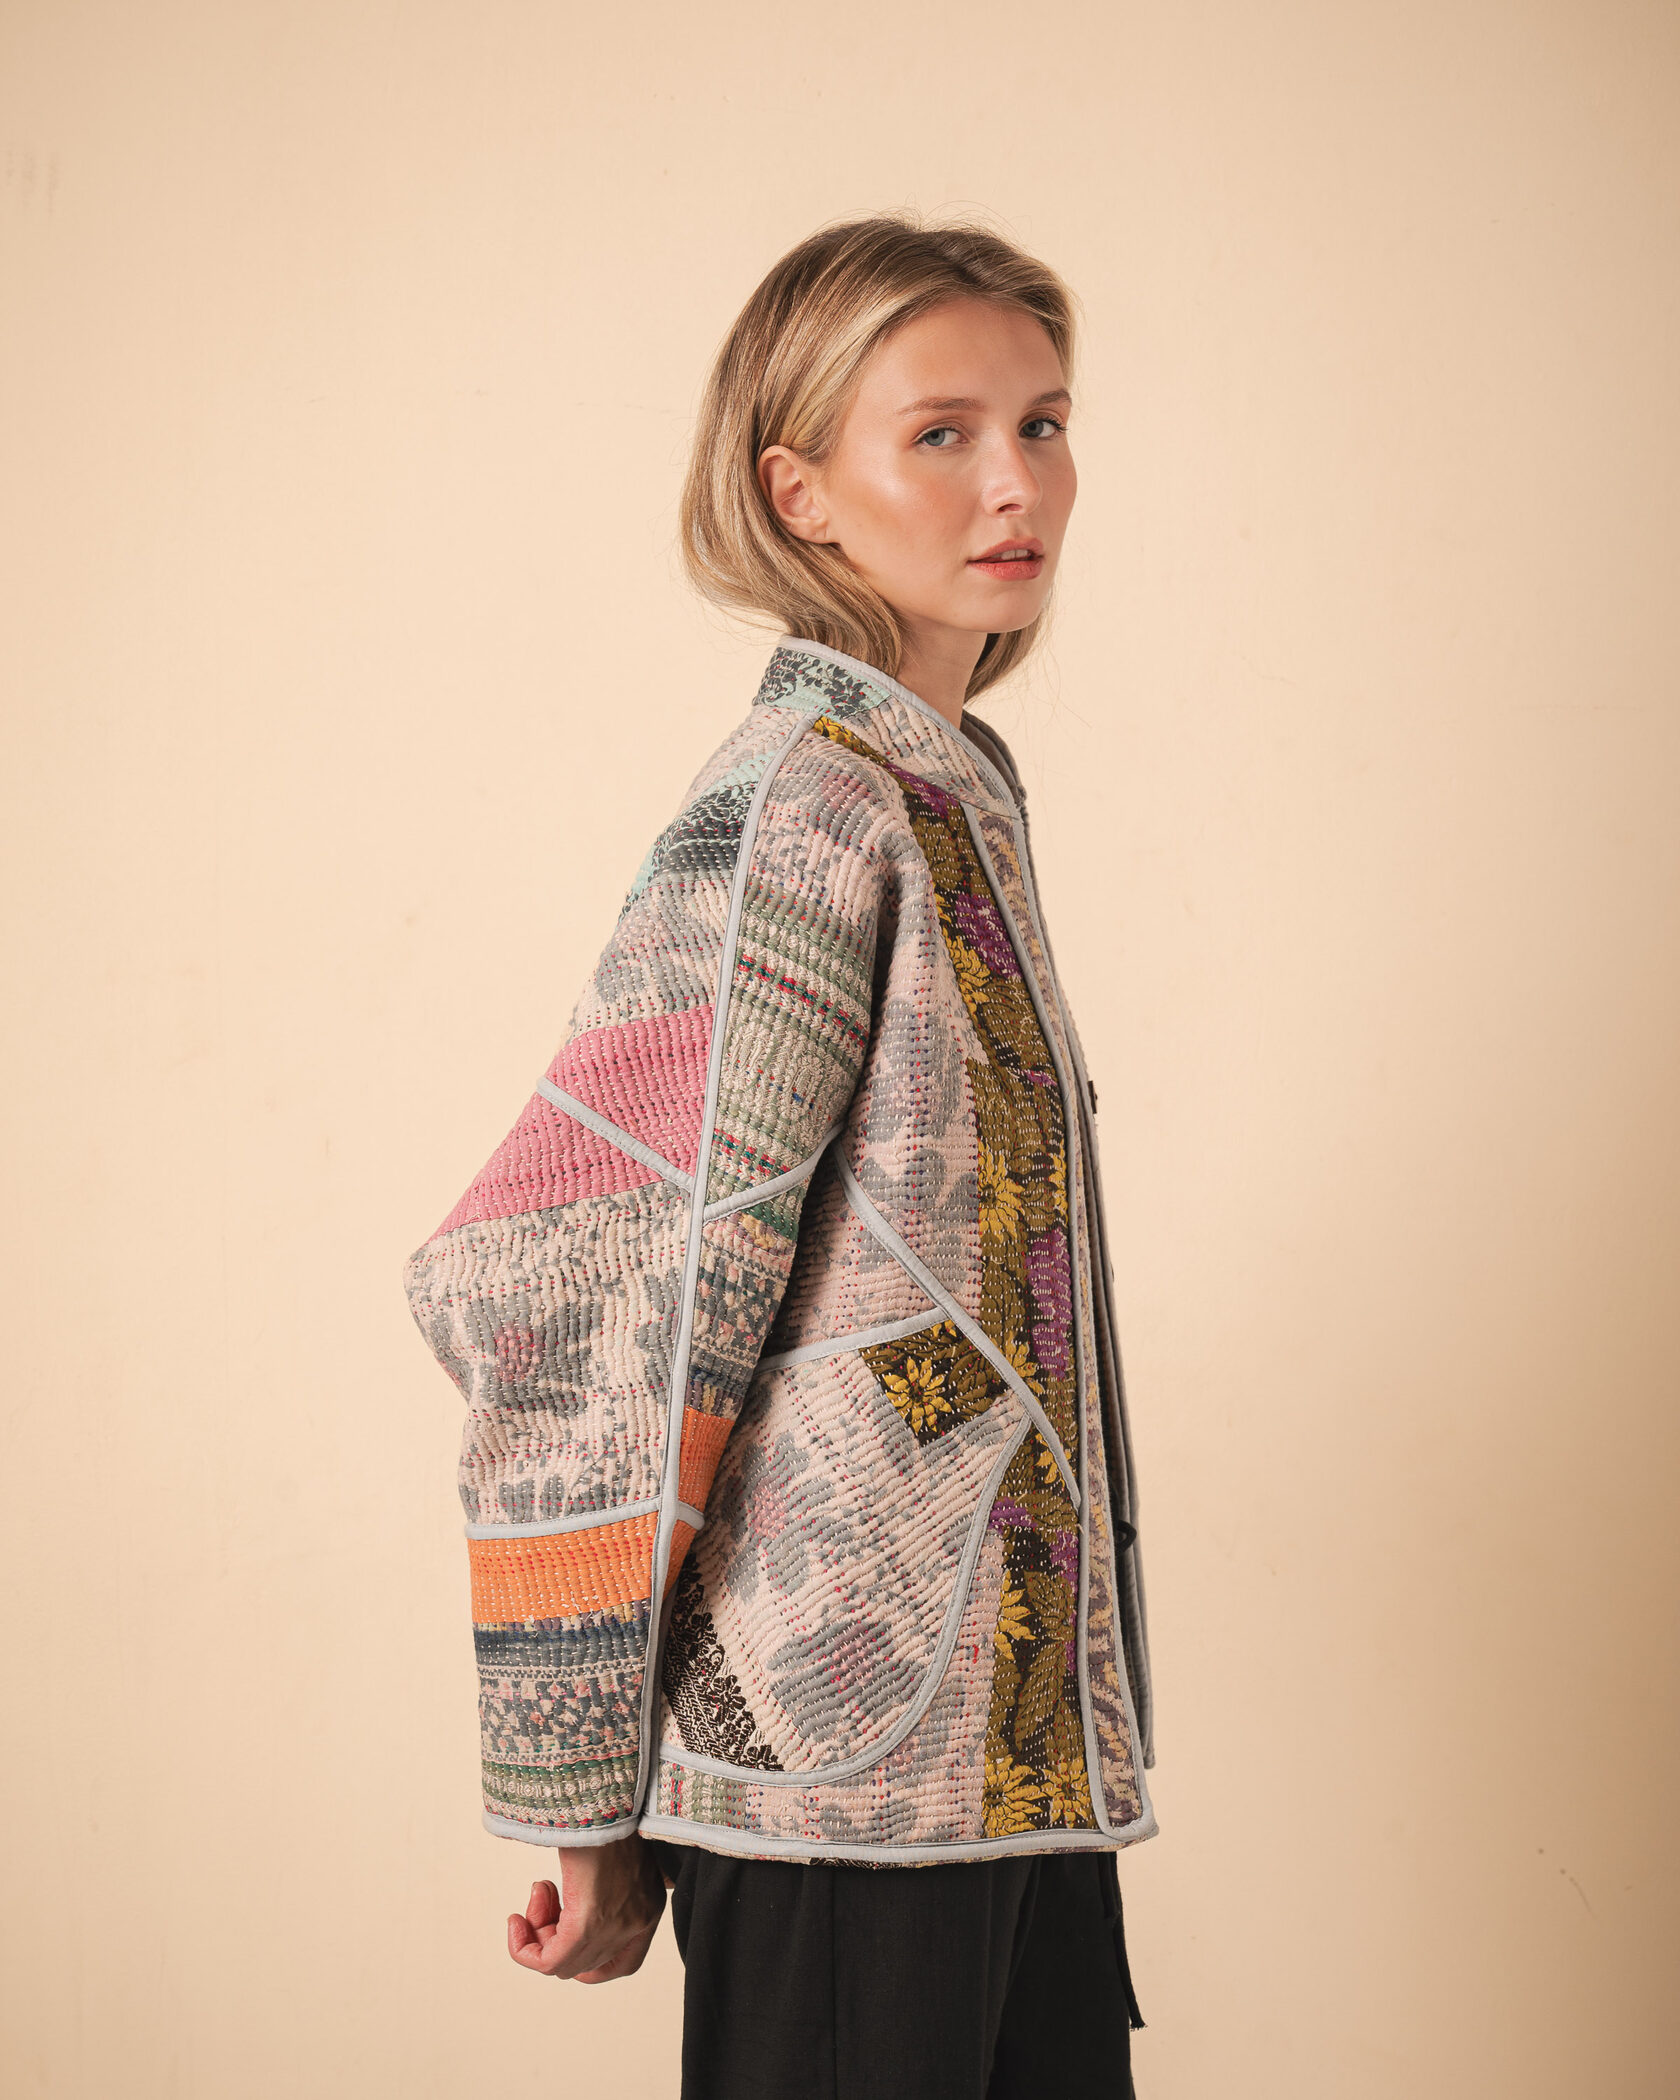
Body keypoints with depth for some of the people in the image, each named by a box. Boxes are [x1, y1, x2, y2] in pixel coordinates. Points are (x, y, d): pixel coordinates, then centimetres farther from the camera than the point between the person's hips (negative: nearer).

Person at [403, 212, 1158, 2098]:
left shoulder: (947, 793, 12)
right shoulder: (805, 813, -15)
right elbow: (569, 1306, -19)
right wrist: (582, 1803, -15)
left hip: (1014, 1726, 8)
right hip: (848, 1749, -8)